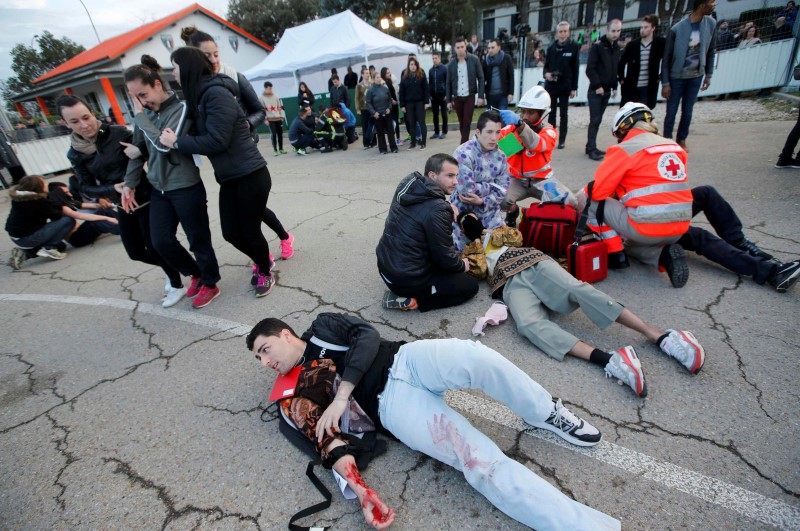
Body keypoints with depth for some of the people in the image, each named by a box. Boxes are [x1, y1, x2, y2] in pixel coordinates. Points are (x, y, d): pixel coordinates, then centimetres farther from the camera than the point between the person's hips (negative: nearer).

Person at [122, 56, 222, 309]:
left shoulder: (181, 107, -10)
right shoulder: (145, 114, 8)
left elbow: (165, 145, -21)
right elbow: (138, 150, 14)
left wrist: (140, 116, -13)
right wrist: (129, 184, 10)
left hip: (186, 187, -7)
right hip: (159, 189, 7)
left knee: (198, 239, 4)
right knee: (161, 242, 9)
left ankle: (210, 284, 23)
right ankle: (195, 274, 30)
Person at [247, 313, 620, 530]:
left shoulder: (322, 327, 19)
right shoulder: (293, 401, 16)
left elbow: (367, 336, 0)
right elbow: (328, 441, 2)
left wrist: (341, 396, -8)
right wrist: (361, 491, -16)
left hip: (404, 361, 1)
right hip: (390, 406, -1)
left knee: (475, 357, -30)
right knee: (480, 461, -21)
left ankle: (546, 415, -5)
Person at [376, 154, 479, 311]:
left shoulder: (408, 186, -2)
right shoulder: (436, 211, -25)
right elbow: (445, 257, -15)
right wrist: (462, 266, 6)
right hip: (407, 278, -8)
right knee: (470, 285, 6)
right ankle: (411, 301, -2)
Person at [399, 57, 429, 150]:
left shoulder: (421, 75, 0)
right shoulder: (405, 77, 5)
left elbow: (426, 89, -3)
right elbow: (401, 92, 4)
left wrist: (426, 102, -11)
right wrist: (402, 105, -1)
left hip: (420, 102, -2)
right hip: (409, 103, 2)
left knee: (421, 122, -1)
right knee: (411, 123, 6)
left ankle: (423, 142, 3)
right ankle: (413, 142, 14)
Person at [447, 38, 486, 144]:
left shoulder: (474, 60, -3)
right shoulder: (451, 64, 2)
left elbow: (481, 78, -2)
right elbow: (448, 83, 6)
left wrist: (480, 96, -10)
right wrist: (449, 100, 2)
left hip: (470, 97, -2)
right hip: (457, 98, 2)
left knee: (467, 122, -7)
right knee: (461, 122, 8)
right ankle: (465, 142, 21)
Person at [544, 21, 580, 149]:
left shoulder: (574, 47, -2)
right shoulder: (552, 47, 6)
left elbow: (575, 68, -3)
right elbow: (546, 65, 12)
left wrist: (574, 87, -7)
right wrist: (546, 73, -12)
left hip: (565, 85, -3)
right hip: (551, 85, 3)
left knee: (563, 113, 3)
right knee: (551, 112, 8)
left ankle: (562, 139, 7)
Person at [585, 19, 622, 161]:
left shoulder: (617, 48, 13)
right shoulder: (597, 46, -6)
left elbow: (616, 69, 19)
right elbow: (590, 69, -12)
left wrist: (614, 87, 12)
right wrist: (597, 86, -15)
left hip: (607, 90, 6)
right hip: (595, 90, -6)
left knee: (598, 120, 8)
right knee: (594, 120, -10)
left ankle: (591, 146, 13)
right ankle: (591, 149, -8)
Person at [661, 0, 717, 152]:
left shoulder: (711, 24, -2)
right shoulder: (677, 29, -16)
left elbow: (711, 51, 8)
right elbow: (666, 58, -11)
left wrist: (708, 74, 7)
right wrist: (665, 83, -13)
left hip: (696, 77, 4)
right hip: (677, 77, -4)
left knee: (687, 112, 8)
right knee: (671, 112, 1)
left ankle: (681, 140, 21)